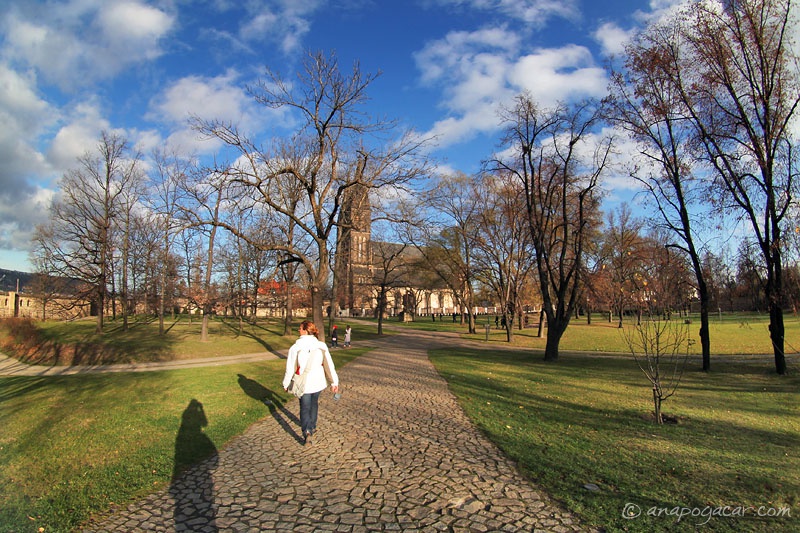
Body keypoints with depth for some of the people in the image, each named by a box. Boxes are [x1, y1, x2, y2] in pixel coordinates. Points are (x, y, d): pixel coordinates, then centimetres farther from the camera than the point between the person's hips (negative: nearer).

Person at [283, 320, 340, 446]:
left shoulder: (295, 347, -15)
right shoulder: (321, 346, -8)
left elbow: (290, 368, -8)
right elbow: (329, 365, -6)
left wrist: (286, 383, 6)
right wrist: (334, 382, 0)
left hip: (303, 383, -3)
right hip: (317, 382, 3)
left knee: (304, 408, 8)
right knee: (314, 404, 24)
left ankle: (306, 432, -10)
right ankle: (312, 427, 38)